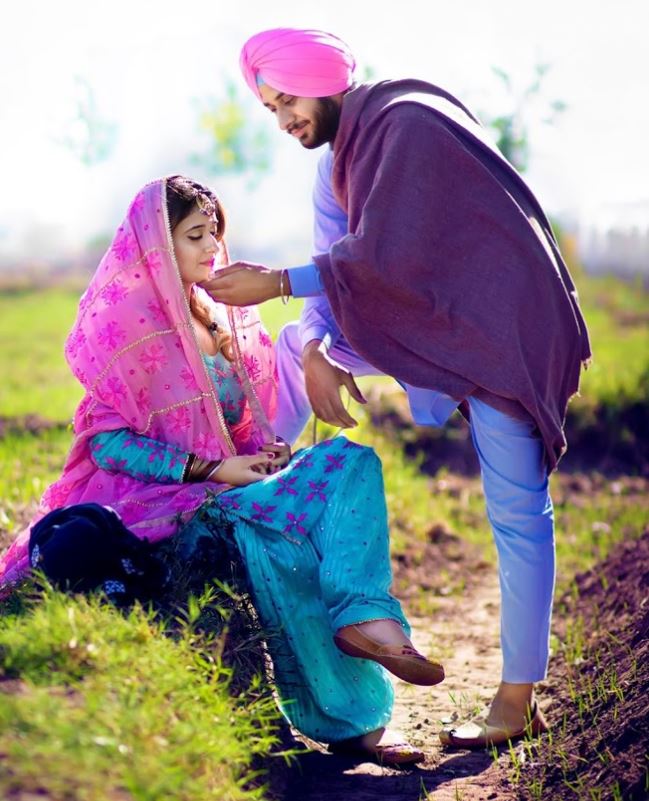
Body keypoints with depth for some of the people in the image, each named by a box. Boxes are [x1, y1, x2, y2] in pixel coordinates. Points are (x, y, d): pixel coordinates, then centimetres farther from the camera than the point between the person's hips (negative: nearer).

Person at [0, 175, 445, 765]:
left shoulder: (221, 318, 16)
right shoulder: (129, 326, -6)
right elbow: (108, 443, -12)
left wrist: (267, 453, -2)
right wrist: (213, 469, -19)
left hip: (235, 476, 7)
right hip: (161, 496, -7)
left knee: (351, 461, -17)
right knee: (271, 538, -36)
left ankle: (363, 615, -37)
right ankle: (349, 719, -30)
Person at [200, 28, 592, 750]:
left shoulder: (406, 121, -18)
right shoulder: (337, 167, 9)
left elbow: (385, 255, -24)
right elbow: (336, 268, 3)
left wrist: (276, 282, -19)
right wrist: (316, 352, -15)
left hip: (504, 329, -9)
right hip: (431, 325, 9)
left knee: (516, 513, -4)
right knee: (295, 343, 15)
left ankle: (518, 701, 3)